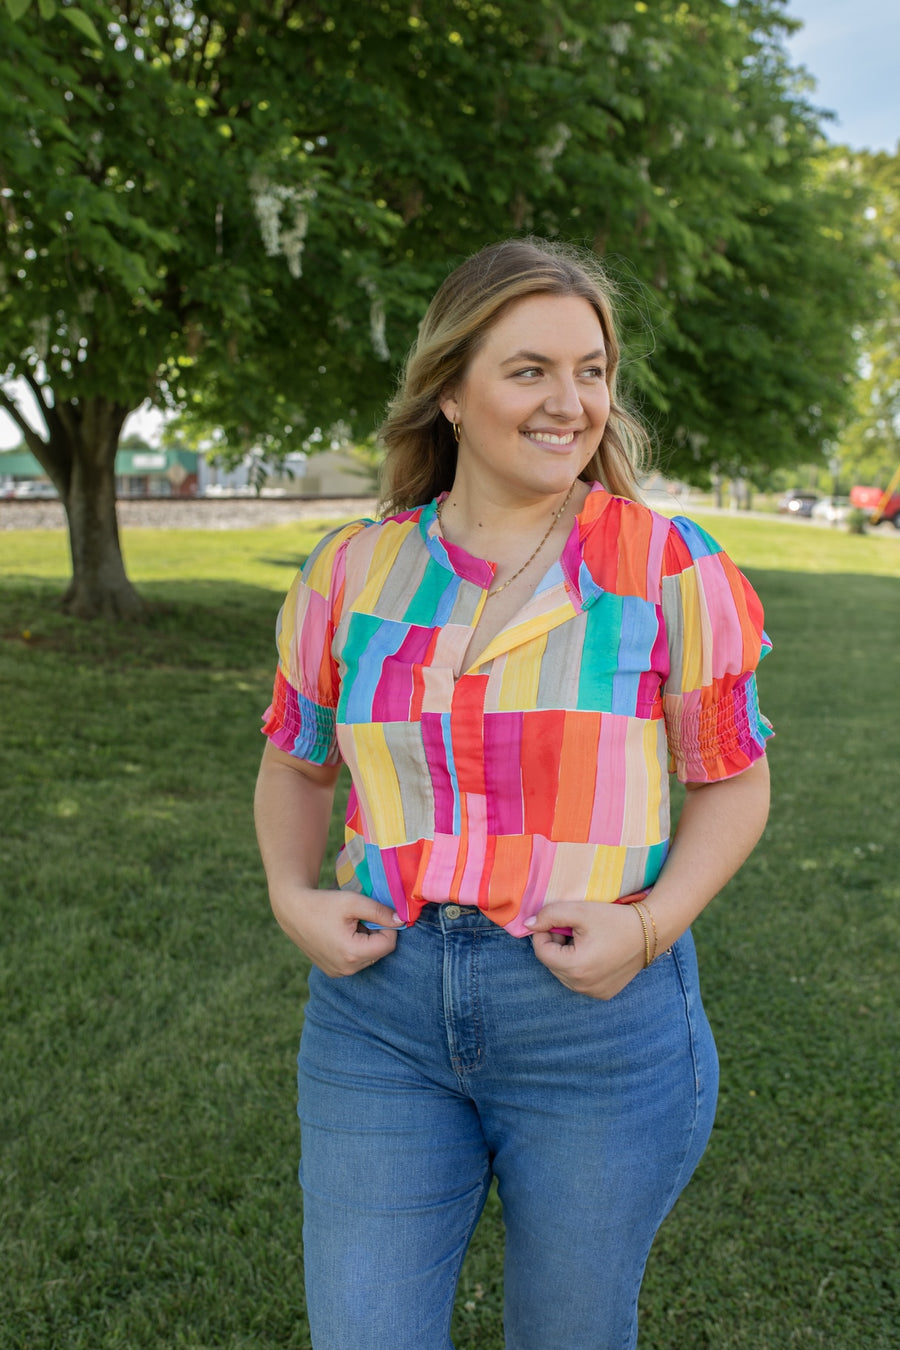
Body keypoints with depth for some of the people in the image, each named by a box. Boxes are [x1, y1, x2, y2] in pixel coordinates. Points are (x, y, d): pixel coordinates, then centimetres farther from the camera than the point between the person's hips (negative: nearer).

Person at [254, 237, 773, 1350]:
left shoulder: (669, 567, -5)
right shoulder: (354, 569, 2)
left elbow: (733, 779, 3)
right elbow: (295, 762, 15)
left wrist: (652, 923, -14)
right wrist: (292, 895, -3)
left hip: (598, 1014, -1)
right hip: (382, 1004, 2)